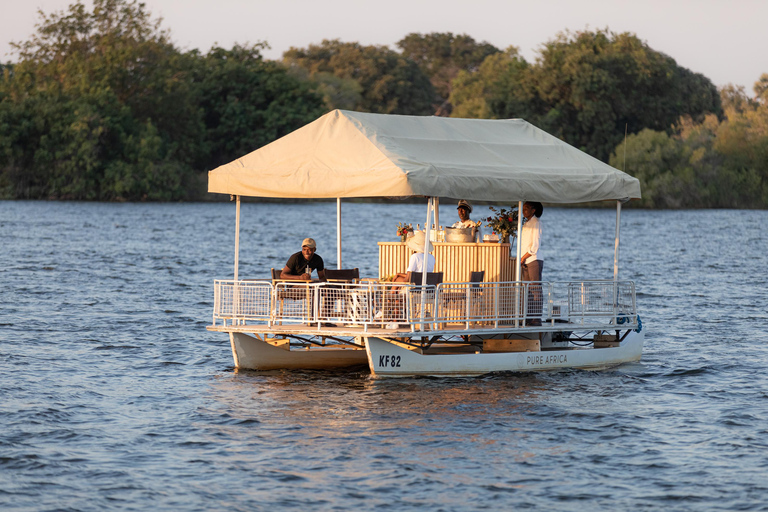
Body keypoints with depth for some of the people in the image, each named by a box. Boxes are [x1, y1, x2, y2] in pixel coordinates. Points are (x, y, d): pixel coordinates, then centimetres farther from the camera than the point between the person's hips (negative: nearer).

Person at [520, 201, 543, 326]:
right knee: (527, 291, 5)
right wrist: (522, 260, 9)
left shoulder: (536, 222, -6)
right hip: (525, 262, 8)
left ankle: (537, 319, -10)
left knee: (536, 291, -8)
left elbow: (535, 246, -12)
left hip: (534, 260, -8)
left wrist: (523, 258, -10)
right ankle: (529, 319, 6)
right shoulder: (526, 223, 18)